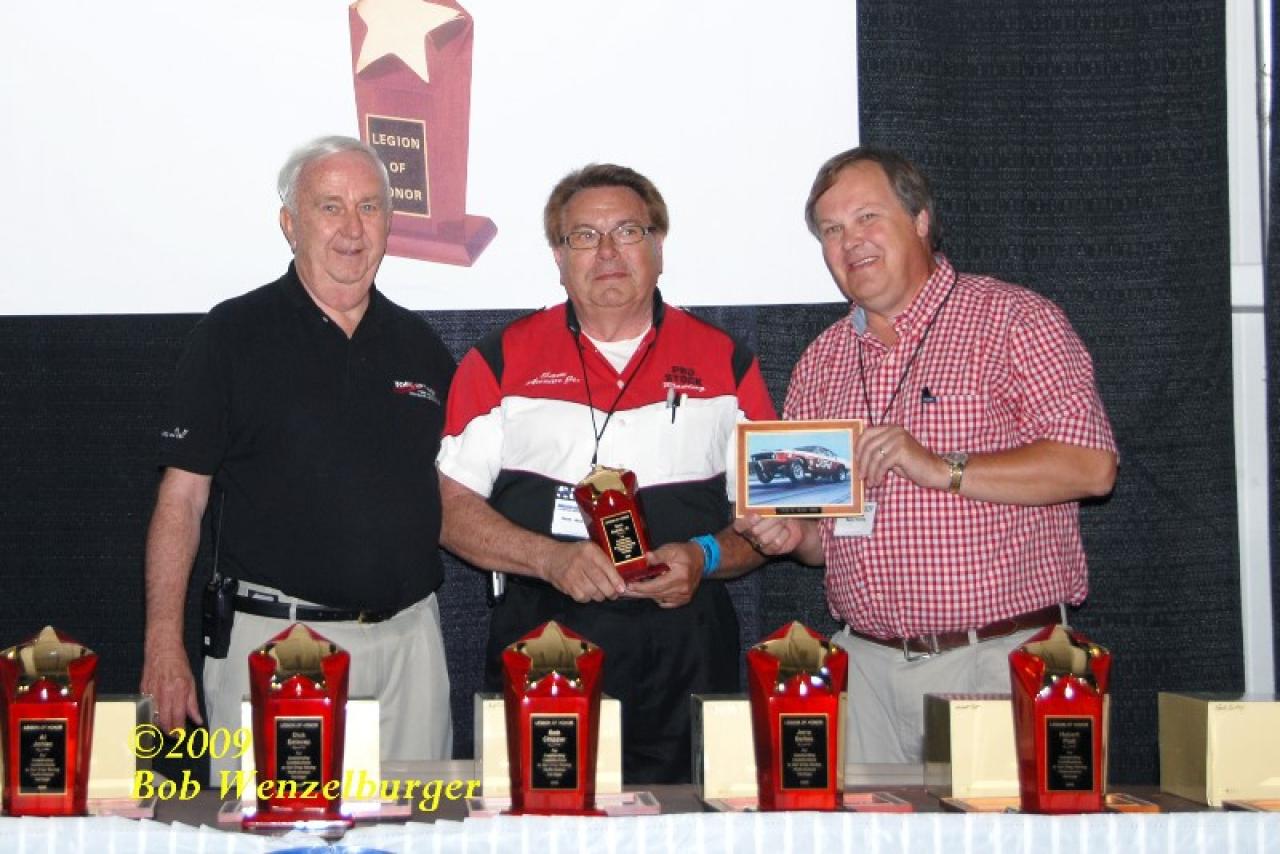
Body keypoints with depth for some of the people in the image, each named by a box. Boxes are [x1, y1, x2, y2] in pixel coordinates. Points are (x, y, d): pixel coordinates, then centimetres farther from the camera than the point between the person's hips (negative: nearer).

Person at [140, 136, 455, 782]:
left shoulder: (420, 346, 12)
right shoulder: (232, 335, 0)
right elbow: (181, 498, -3)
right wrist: (164, 643, -8)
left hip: (408, 636, 4)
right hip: (273, 633, -3)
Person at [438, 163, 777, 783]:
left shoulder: (726, 364, 11)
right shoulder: (502, 361, 8)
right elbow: (450, 508, 3)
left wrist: (704, 558, -8)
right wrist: (551, 558, -12)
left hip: (685, 662, 1)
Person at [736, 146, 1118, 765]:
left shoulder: (1012, 319, -1)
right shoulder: (821, 362, 15)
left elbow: (1091, 466, -12)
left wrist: (944, 469, -18)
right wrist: (793, 533, -1)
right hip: (867, 665, 4)